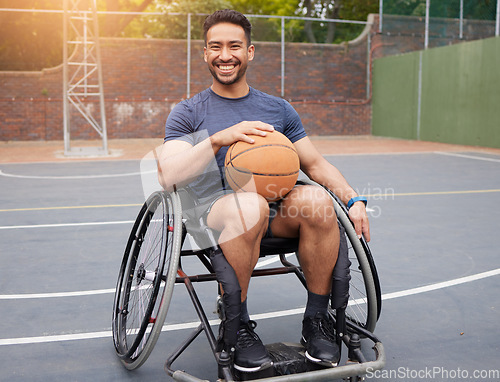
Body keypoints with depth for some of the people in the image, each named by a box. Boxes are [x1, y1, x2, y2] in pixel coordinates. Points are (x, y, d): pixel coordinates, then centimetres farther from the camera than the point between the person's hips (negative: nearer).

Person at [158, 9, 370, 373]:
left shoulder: (279, 109, 18)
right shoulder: (188, 113, 8)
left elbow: (315, 163, 16)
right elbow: (169, 176, -7)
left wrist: (353, 199, -1)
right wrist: (219, 139, -20)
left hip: (276, 213, 3)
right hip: (215, 214, -3)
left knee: (316, 198, -30)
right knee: (248, 204, -38)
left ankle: (316, 319, -11)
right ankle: (238, 325, -18)